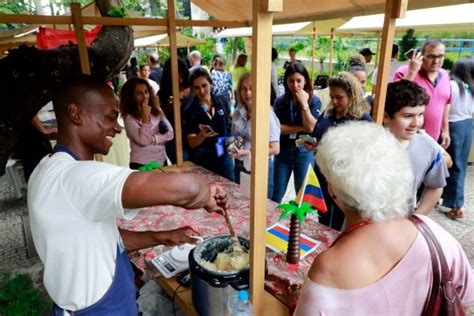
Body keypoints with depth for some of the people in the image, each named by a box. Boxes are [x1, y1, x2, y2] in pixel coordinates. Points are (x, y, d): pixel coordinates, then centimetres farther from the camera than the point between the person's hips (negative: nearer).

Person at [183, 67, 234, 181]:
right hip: (202, 161, -3)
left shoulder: (222, 102, -4)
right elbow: (191, 143, -13)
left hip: (225, 157, 3)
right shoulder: (190, 111, -12)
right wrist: (203, 135, -31)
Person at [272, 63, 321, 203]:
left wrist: (303, 103, -19)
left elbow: (310, 127, -16)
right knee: (276, 196, 12)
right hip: (283, 152, 2)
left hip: (304, 153, -1)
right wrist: (301, 128, -15)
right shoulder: (280, 101, -1)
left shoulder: (314, 101, -5)